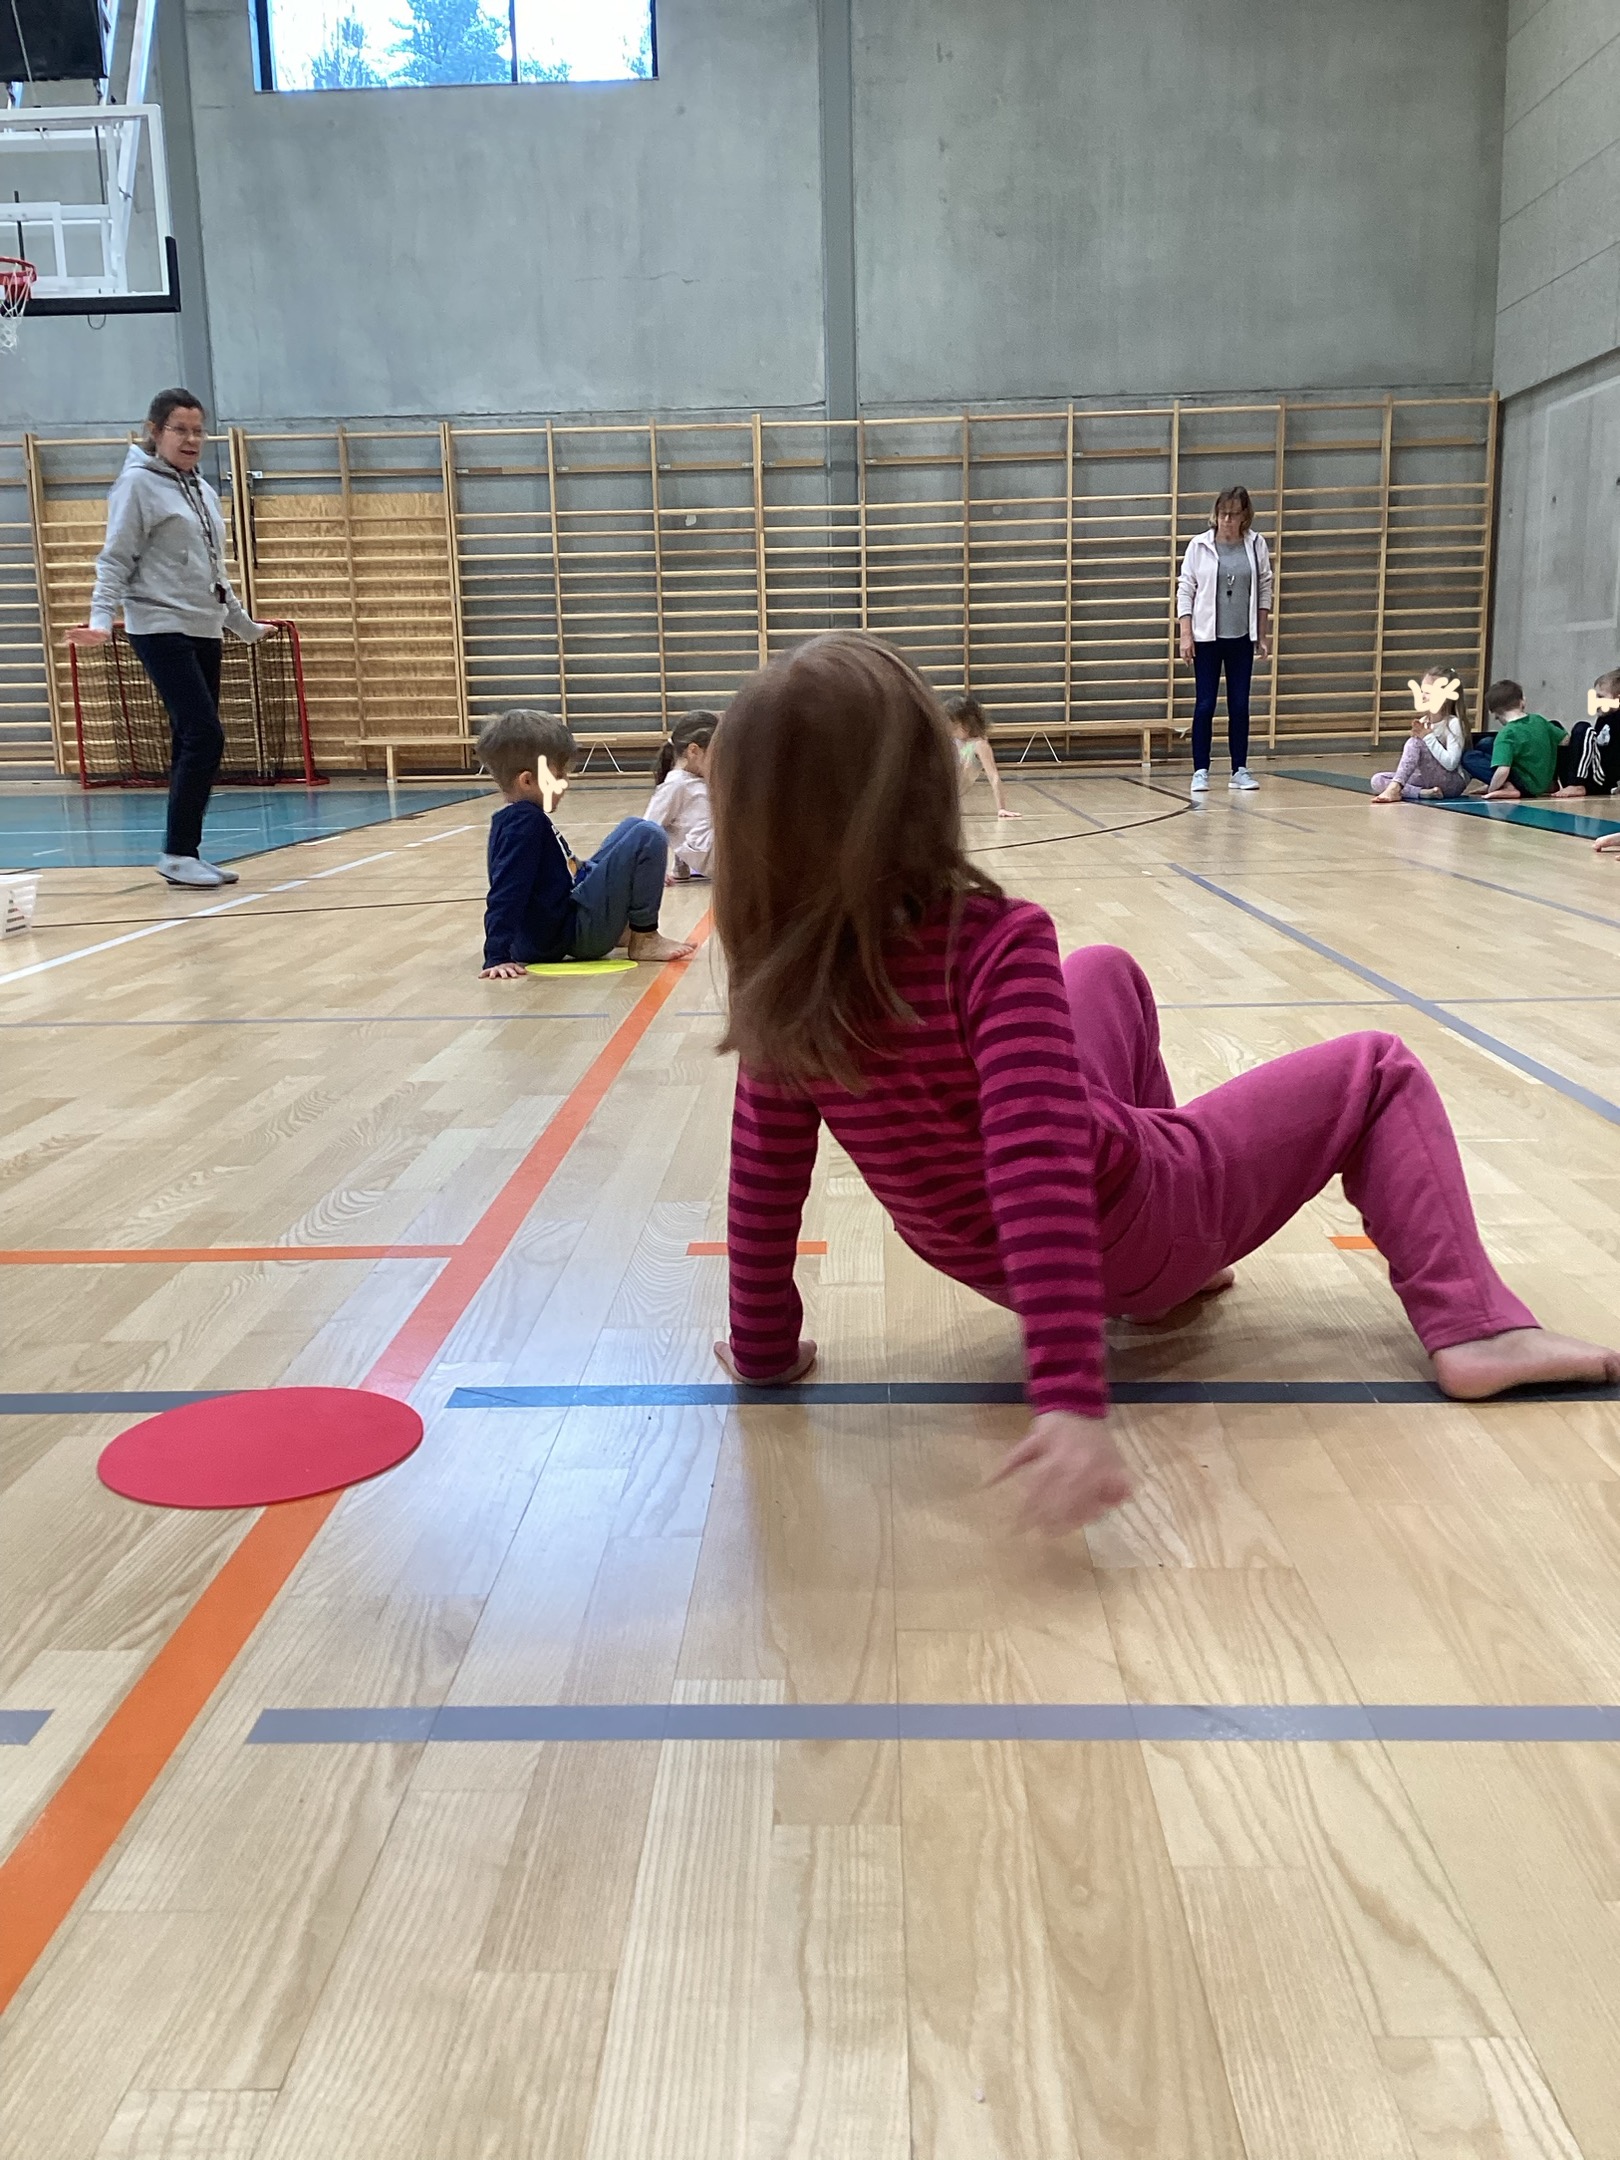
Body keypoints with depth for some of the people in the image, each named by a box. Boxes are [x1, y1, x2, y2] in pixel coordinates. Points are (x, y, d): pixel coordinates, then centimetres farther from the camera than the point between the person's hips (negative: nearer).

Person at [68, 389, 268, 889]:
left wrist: (244, 625, 31)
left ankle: (186, 854, 10)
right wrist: (101, 617, -21)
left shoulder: (202, 490, 18)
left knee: (194, 744, 5)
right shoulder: (137, 483, -4)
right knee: (204, 737, -15)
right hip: (162, 629, -7)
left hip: (204, 633, 7)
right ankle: (178, 854, -8)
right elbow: (115, 560, -8)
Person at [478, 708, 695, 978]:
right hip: (572, 934, -11)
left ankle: (623, 925, 12)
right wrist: (497, 957, -31)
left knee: (634, 829, 22)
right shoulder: (524, 823, -18)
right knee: (648, 837, -16)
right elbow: (505, 893, -25)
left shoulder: (519, 820, 13)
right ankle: (643, 938, -11)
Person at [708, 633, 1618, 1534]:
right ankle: (1474, 1326, 3)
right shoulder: (994, 947, -32)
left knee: (1106, 971, 28)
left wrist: (764, 1352, 4)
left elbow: (765, 1181, -8)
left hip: (987, 1265, 6)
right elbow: (1040, 1171, -40)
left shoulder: (783, 983, -14)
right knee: (1379, 1070, 14)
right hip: (1138, 1232, -6)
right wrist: (1073, 1399, -43)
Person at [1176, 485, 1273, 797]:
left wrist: (1263, 635, 6)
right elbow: (1185, 590, -1)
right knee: (1205, 705, -1)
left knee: (1240, 705, 5)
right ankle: (1200, 771, 5)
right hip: (1206, 638, -2)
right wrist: (1186, 634, -8)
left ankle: (1240, 770, 12)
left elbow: (1264, 590, 8)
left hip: (1242, 639, 2)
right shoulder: (1199, 546, -3)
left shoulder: (1255, 545, 2)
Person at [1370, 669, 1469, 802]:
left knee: (1415, 741, -24)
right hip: (1428, 779, 7)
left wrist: (1428, 737, -21)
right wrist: (1418, 734, -11)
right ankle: (1423, 793, -26)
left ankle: (1394, 788, -31)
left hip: (1452, 783, -7)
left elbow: (1451, 763, -23)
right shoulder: (1423, 722, 6)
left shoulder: (1454, 724, -13)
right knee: (1378, 780, -9)